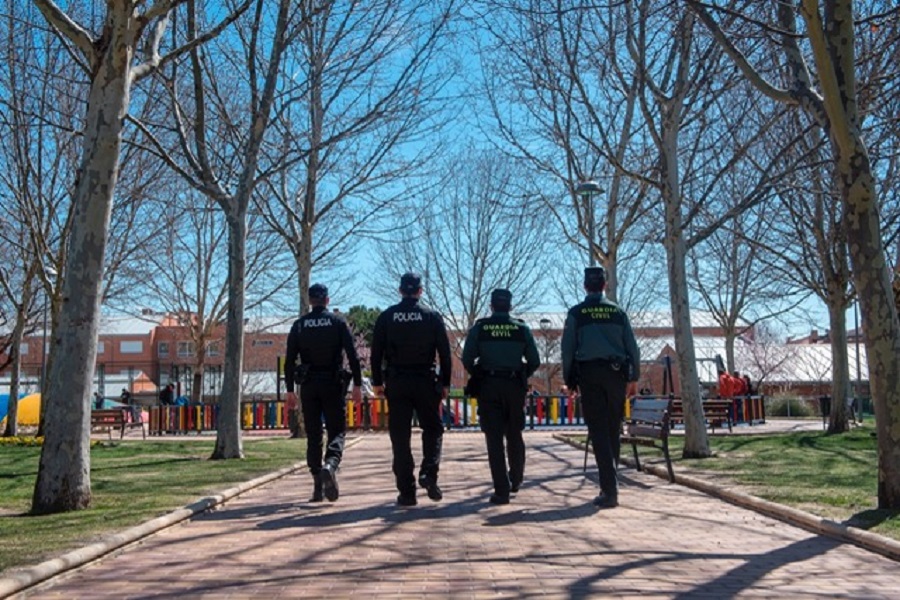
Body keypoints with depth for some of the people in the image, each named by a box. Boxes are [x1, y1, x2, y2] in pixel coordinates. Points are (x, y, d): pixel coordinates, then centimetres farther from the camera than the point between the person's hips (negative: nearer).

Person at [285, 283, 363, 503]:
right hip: (333, 384, -2)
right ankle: (330, 465, -26)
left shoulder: (299, 325, 5)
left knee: (313, 435, 8)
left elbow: (289, 360, 2)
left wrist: (290, 390, 6)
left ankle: (318, 487, 7)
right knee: (336, 431, 3)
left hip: (308, 386, 2)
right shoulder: (338, 322, 1)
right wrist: (357, 385, -5)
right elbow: (352, 355, -7)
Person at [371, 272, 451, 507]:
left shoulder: (386, 317, 3)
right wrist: (445, 383, 7)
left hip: (396, 383, 1)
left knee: (400, 437, 4)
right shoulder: (432, 317, 1)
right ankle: (429, 473, -8)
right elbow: (445, 353, 0)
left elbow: (376, 352, 2)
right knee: (432, 429, 14)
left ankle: (407, 492, 5)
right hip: (425, 382, -1)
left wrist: (377, 382, 10)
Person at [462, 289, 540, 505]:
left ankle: (502, 490, -4)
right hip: (515, 387, 2)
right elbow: (534, 361, 2)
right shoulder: (522, 329, 4)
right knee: (514, 436, 18)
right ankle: (516, 480, 32)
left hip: (488, 387, -1)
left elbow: (467, 360, -5)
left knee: (494, 439, 0)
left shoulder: (479, 328, 1)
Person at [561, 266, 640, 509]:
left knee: (599, 432, -4)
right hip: (616, 373, 2)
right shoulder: (618, 312, 9)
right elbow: (632, 346, 8)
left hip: (589, 374, -2)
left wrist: (569, 379, 9)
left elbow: (568, 349, 2)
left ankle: (609, 490, -10)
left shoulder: (576, 313, 3)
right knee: (613, 430, 12)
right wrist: (634, 375, 14)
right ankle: (609, 484, 20)